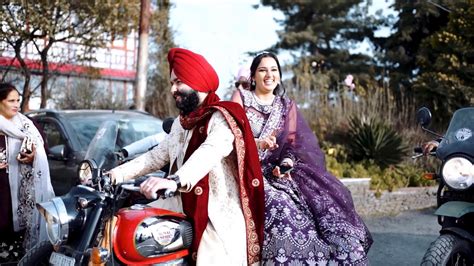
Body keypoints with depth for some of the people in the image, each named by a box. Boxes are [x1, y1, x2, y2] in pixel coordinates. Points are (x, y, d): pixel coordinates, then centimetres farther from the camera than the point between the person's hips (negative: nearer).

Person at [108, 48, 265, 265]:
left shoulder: (222, 118, -10)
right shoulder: (180, 123, 19)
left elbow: (210, 153, -28)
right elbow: (157, 156, 20)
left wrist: (174, 181, -44)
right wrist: (120, 172, 8)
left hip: (220, 217, -8)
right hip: (187, 212, 8)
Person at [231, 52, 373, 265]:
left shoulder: (287, 106, 17)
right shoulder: (241, 97, 8)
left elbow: (292, 141, 7)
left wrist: (286, 164, -15)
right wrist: (256, 143, -24)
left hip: (277, 168, 3)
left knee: (322, 200, -20)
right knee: (278, 205, -32)